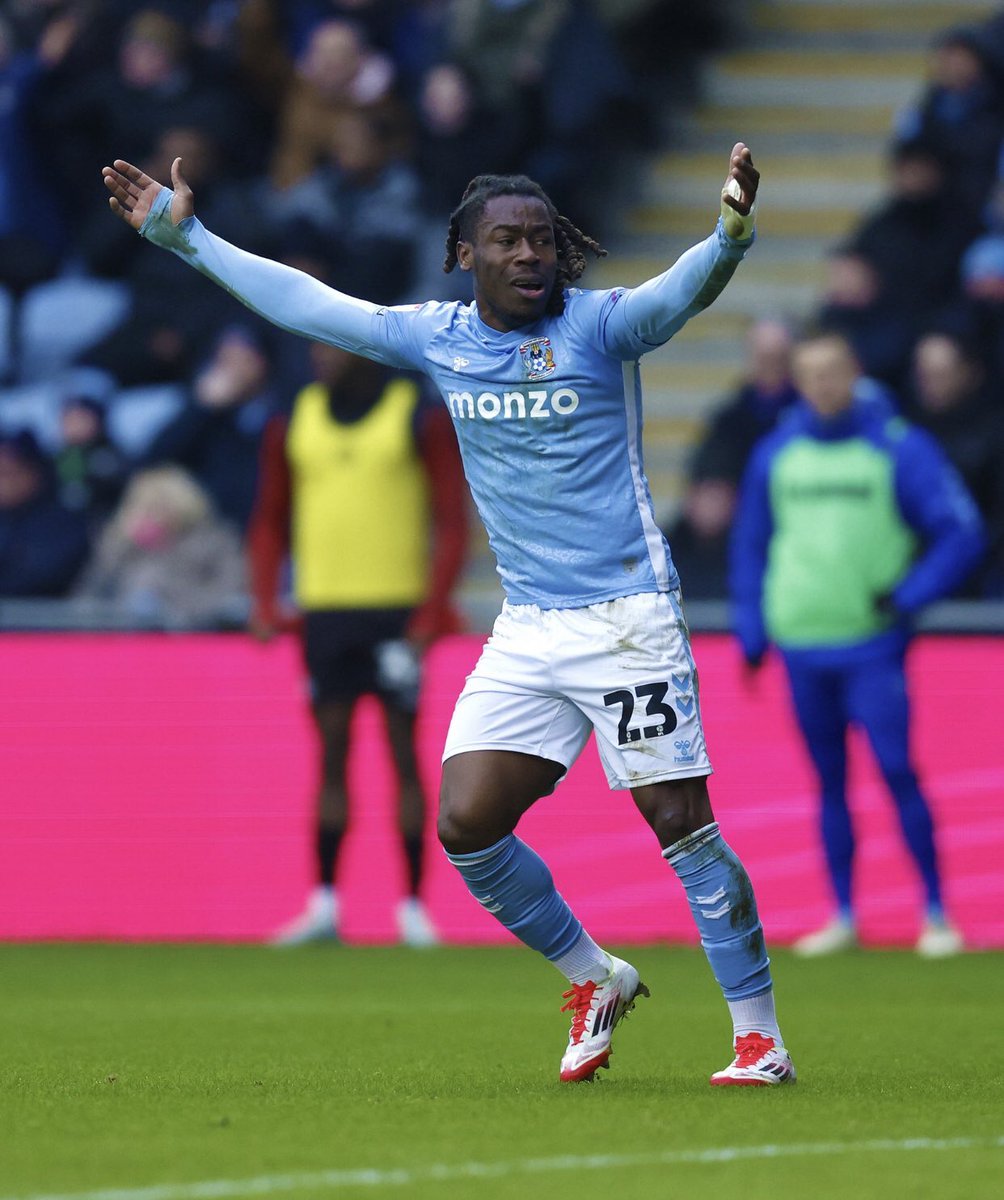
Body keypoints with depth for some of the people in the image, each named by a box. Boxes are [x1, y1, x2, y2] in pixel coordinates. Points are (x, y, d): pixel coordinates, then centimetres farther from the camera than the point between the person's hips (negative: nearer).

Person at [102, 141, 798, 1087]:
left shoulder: (601, 324, -7)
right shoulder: (437, 337, 6)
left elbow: (686, 290, -26)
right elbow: (302, 301, 15)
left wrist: (732, 230, -48)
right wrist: (180, 232, 18)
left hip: (626, 620, -5)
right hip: (525, 634, 5)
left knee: (682, 825, -8)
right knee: (466, 825, -3)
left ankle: (759, 1036, 1)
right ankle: (593, 983, 18)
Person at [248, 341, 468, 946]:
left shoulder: (422, 419, -1)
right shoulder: (293, 425, 10)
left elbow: (452, 520, -2)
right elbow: (270, 522, 16)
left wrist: (433, 610, -11)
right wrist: (265, 603, 3)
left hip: (397, 610, -3)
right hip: (323, 609, 3)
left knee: (403, 750, -2)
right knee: (332, 753, 4)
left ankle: (413, 905, 2)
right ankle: (324, 903, 6)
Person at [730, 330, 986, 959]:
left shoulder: (900, 449, -4)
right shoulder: (776, 454, 9)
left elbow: (962, 533, -3)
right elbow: (751, 546, 18)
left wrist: (907, 597, -12)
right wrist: (752, 633, 11)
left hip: (872, 647, -4)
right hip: (801, 647, 4)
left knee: (898, 771, -10)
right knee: (830, 782, 8)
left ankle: (937, 913, -3)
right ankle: (843, 918, 14)